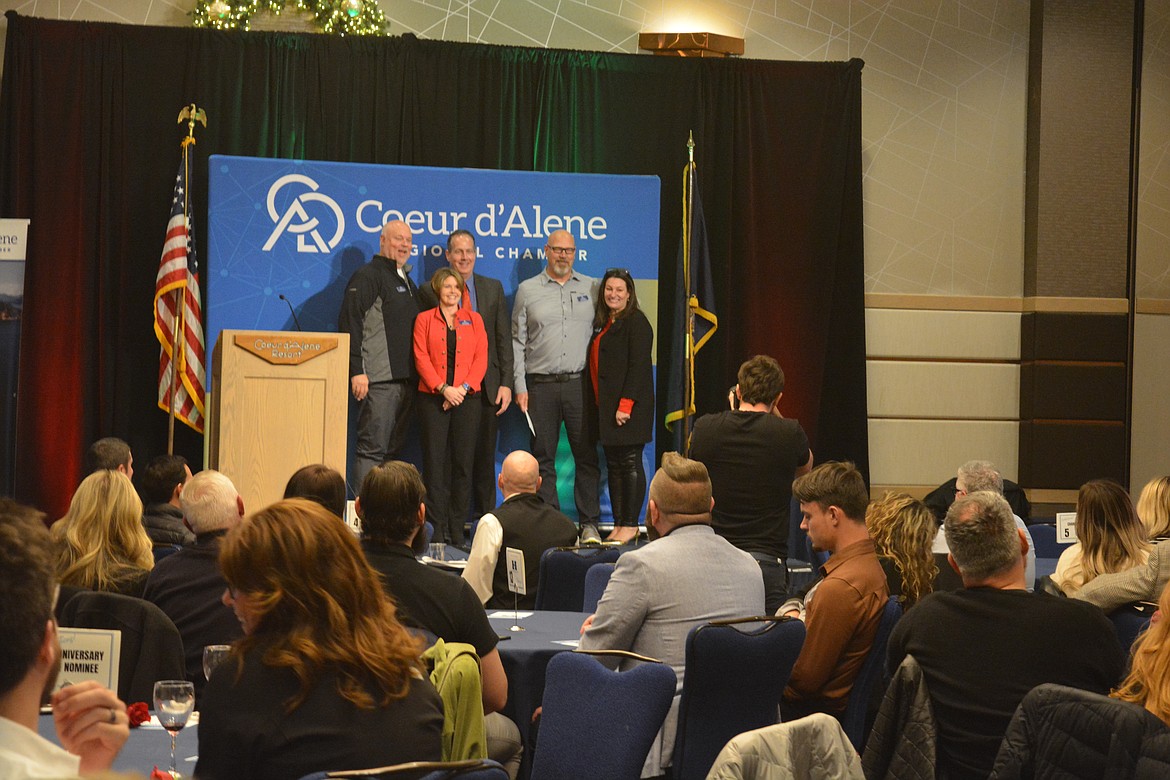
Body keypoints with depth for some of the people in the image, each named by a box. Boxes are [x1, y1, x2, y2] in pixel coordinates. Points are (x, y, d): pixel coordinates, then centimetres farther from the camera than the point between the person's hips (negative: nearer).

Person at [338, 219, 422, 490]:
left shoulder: (406, 280, 22)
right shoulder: (367, 276, -4)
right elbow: (350, 324, -12)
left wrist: (415, 375, 19)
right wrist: (357, 371, -19)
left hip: (406, 378, 8)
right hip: (379, 379, -8)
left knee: (393, 448, 9)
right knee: (372, 448, -10)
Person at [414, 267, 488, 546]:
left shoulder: (473, 319, 13)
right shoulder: (425, 319, 9)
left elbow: (481, 358, 6)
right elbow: (421, 358, 0)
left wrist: (464, 387, -9)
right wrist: (443, 388, -12)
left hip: (467, 398, 1)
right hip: (433, 398, -1)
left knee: (463, 462, -1)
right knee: (435, 461, -4)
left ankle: (457, 528, 4)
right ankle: (438, 529, -2)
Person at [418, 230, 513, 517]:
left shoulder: (493, 288, 12)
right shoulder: (430, 291, 3)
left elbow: (504, 339, 10)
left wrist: (506, 383, 1)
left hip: (486, 387, 2)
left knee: (484, 458, 6)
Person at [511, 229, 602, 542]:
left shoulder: (591, 288, 11)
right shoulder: (527, 290, 8)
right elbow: (517, 341, 7)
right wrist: (520, 386, 0)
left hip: (580, 384, 0)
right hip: (541, 385, 0)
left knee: (587, 455, -1)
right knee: (543, 457, 2)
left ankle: (589, 523, 6)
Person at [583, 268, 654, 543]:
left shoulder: (636, 322, -7)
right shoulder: (602, 323, 17)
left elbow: (637, 366, -14)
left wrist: (626, 404, -21)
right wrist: (596, 404, 9)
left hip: (628, 406, -8)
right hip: (604, 405, 8)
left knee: (630, 463, -4)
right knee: (613, 465, 8)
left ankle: (630, 525, 0)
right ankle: (618, 524, 12)